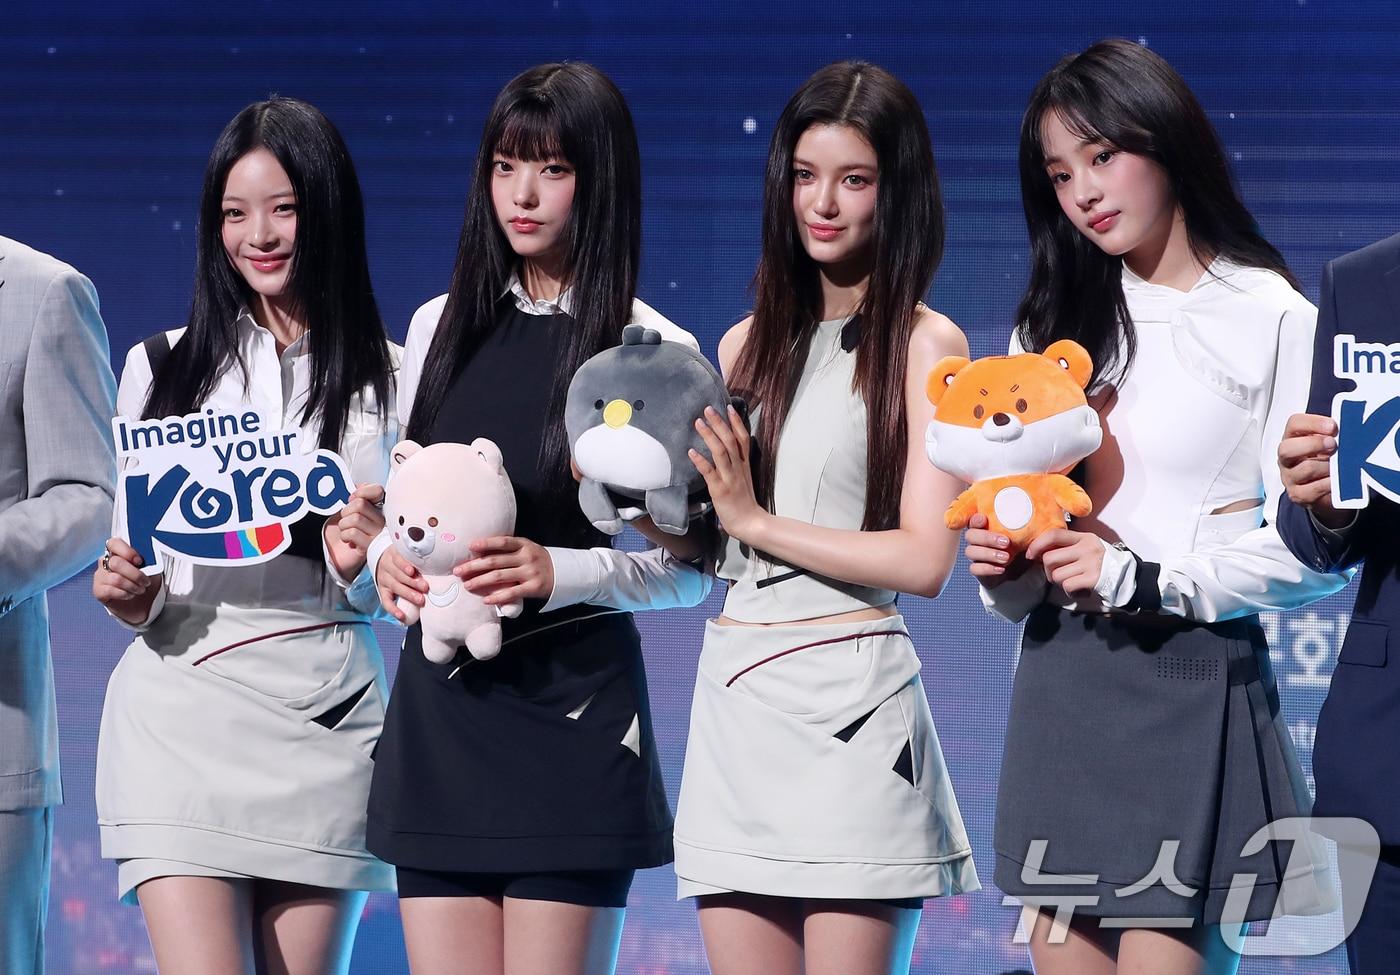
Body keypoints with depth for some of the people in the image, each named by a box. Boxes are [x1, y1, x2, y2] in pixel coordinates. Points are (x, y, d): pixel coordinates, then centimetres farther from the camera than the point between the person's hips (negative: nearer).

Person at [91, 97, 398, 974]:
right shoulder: (162, 367, 10)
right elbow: (130, 551, 15)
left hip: (326, 723, 0)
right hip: (183, 711, 0)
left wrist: (363, 562, -12)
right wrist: (129, 596, -7)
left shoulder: (390, 377, 7)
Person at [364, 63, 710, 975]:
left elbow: (686, 566, -2)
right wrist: (387, 557, -2)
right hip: (439, 703, 4)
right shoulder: (441, 327, 11)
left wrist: (559, 572, -18)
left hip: (574, 705, -4)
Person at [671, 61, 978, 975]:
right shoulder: (749, 343, 14)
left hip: (849, 700, -5)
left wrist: (757, 521, -8)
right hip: (733, 694, 5)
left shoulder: (923, 343, -2)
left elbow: (926, 558, -10)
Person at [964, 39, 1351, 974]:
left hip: (1192, 688, -6)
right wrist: (1005, 572, 0)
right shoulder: (1061, 326, 15)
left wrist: (1143, 578, -15)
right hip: (1062, 685, 6)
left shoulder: (1272, 320, -5)